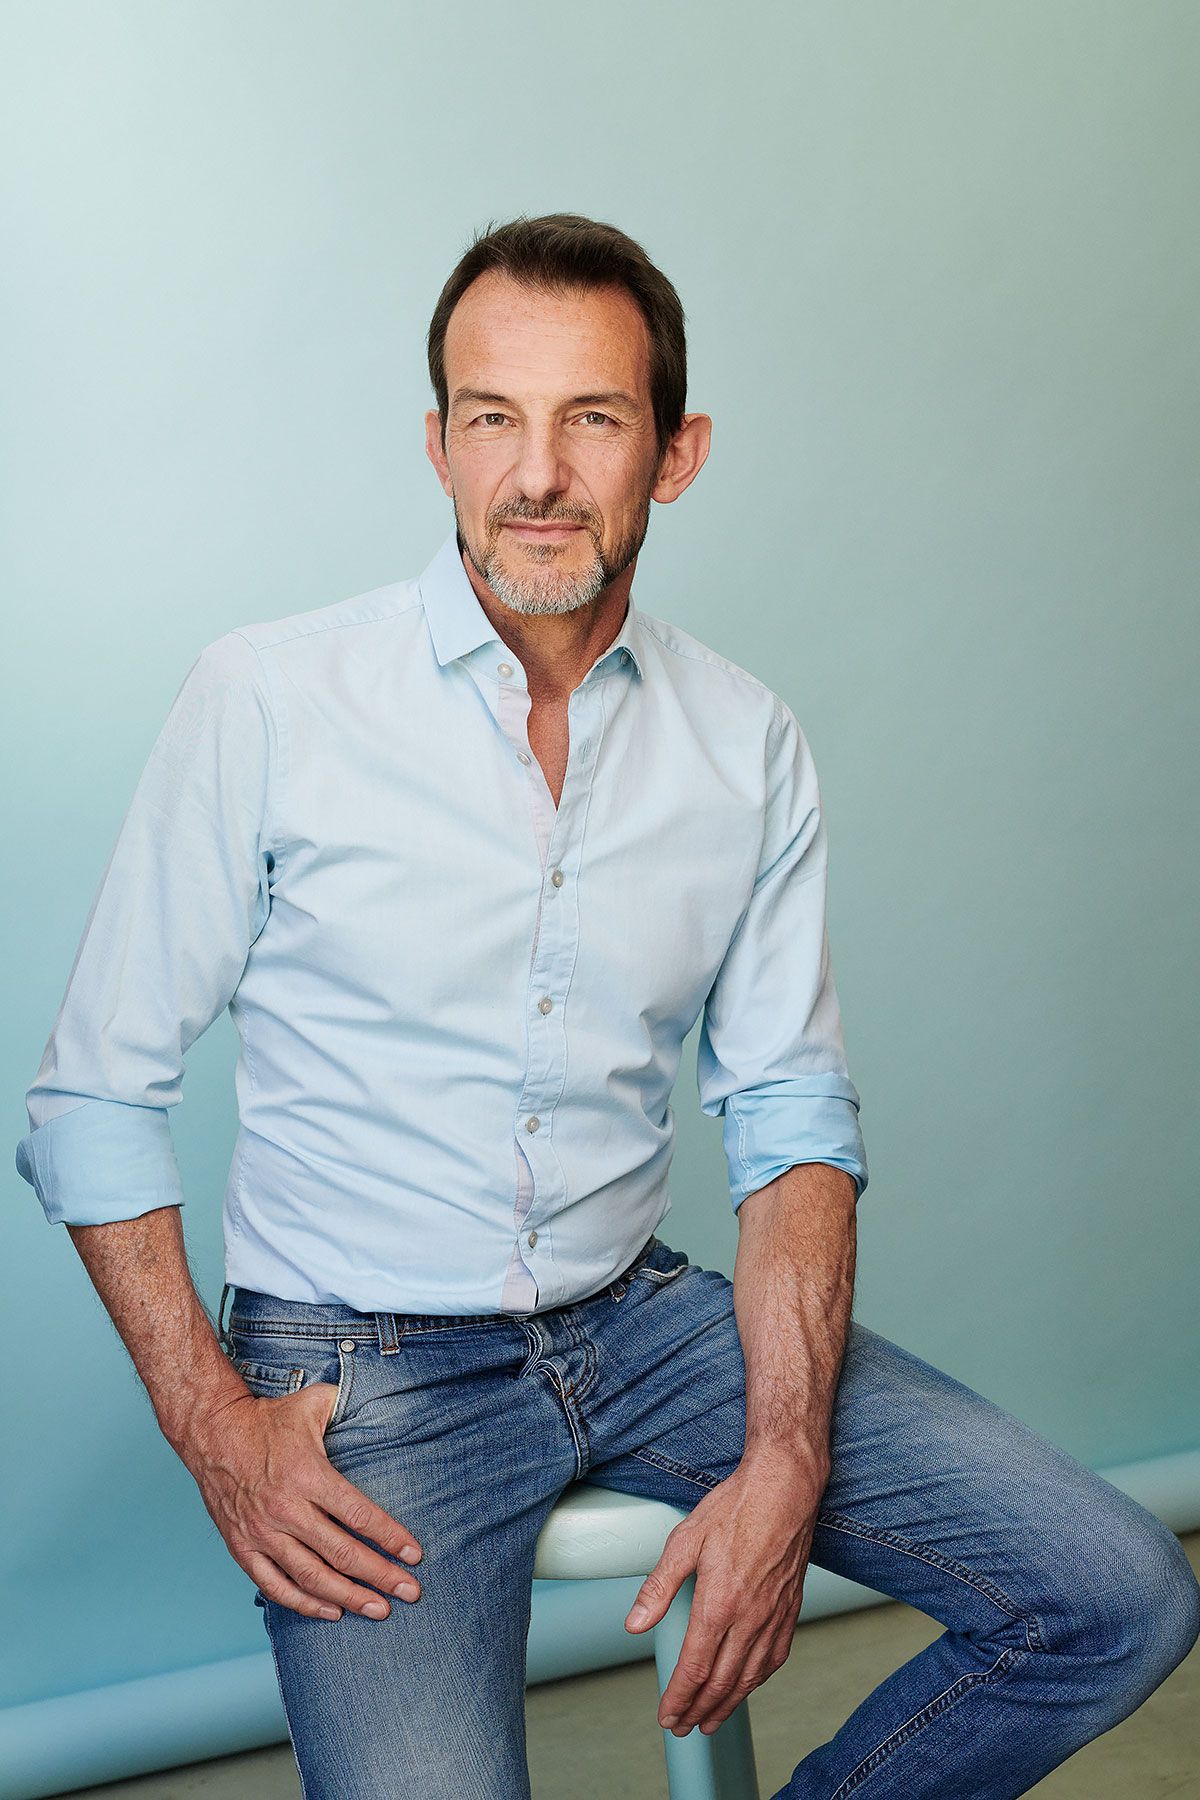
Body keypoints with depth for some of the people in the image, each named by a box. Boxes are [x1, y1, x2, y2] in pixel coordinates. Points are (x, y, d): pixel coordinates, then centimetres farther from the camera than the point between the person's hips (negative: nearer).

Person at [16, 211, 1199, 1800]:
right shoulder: (264, 700, -9)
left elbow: (792, 1110, 4)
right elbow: (95, 1100, -3)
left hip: (641, 1317, 4)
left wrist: (785, 1460, -9)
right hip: (362, 1362, -3)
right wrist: (216, 1429, -13)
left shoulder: (749, 746, 1)